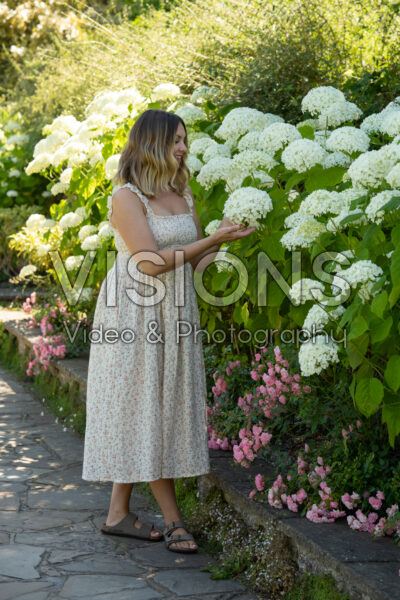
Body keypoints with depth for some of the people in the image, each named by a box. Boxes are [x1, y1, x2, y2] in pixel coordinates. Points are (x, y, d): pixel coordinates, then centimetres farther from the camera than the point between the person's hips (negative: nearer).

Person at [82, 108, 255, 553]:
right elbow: (151, 261, -18)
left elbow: (193, 261, 14)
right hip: (135, 312, -7)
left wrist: (226, 241, -4)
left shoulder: (183, 194, 11)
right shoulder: (126, 197, -12)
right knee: (143, 408, -1)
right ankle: (172, 520, 5)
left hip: (173, 313, 7)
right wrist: (213, 239, -16)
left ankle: (118, 513, 17)